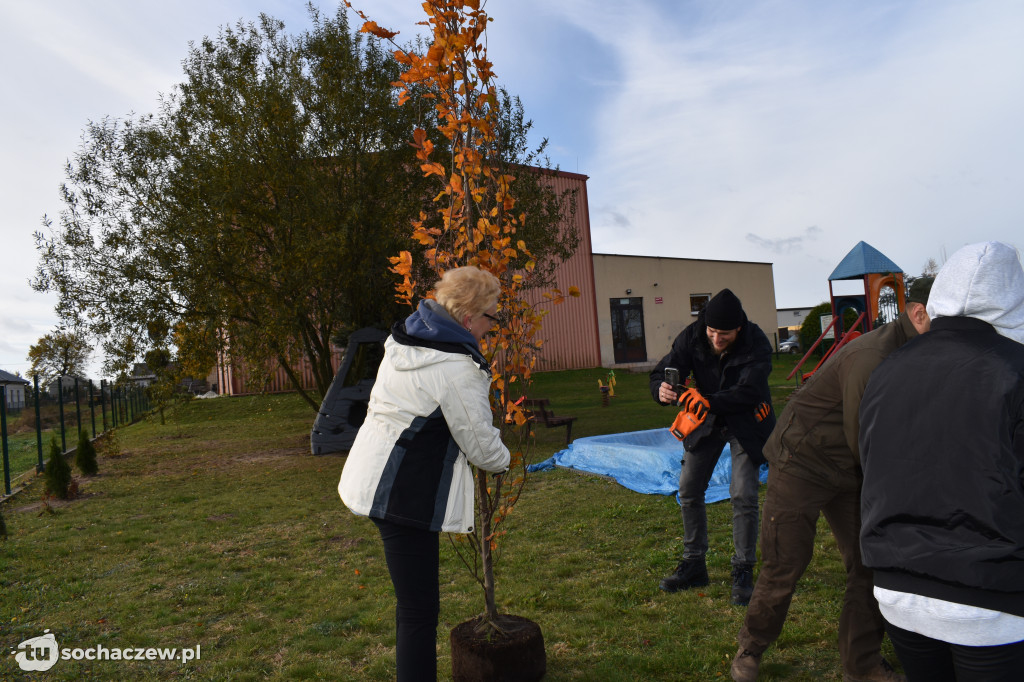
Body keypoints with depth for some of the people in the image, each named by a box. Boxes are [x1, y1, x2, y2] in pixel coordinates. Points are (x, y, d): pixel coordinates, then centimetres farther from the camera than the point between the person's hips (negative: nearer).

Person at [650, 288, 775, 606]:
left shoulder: (756, 344, -26)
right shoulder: (692, 337, -18)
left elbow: (748, 392, -33)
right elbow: (663, 371, -17)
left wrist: (708, 401, -46)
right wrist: (662, 390, -40)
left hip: (745, 422, -3)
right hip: (707, 418, 4)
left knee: (743, 495, -12)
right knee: (689, 490, 3)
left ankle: (743, 572, 5)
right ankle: (694, 564, 18)